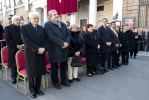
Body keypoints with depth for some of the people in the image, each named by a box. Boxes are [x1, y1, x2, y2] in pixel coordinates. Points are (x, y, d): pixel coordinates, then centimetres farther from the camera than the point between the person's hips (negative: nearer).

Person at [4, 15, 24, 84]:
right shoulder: (8, 28, 1)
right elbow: (7, 40, -8)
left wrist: (24, 44, -9)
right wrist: (16, 45, -15)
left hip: (22, 48, 2)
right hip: (13, 50, -2)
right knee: (14, 64, 7)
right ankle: (13, 78, 22)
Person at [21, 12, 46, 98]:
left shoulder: (42, 28, 13)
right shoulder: (24, 27, -2)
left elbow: (45, 39, 6)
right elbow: (26, 41, -14)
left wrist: (43, 48, -13)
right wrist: (37, 49, -19)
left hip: (41, 53, 4)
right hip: (30, 53, -4)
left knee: (40, 71, 8)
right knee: (31, 71, 5)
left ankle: (38, 88, 24)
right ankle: (32, 89, 21)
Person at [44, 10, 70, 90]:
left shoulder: (63, 24, 16)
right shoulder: (47, 24, -6)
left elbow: (68, 34, 10)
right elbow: (51, 37, -18)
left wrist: (67, 43, -9)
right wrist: (62, 43, -18)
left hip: (64, 48, 6)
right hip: (54, 49, -6)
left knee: (64, 65, 15)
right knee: (54, 67, 7)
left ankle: (64, 80, 31)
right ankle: (55, 82, 23)